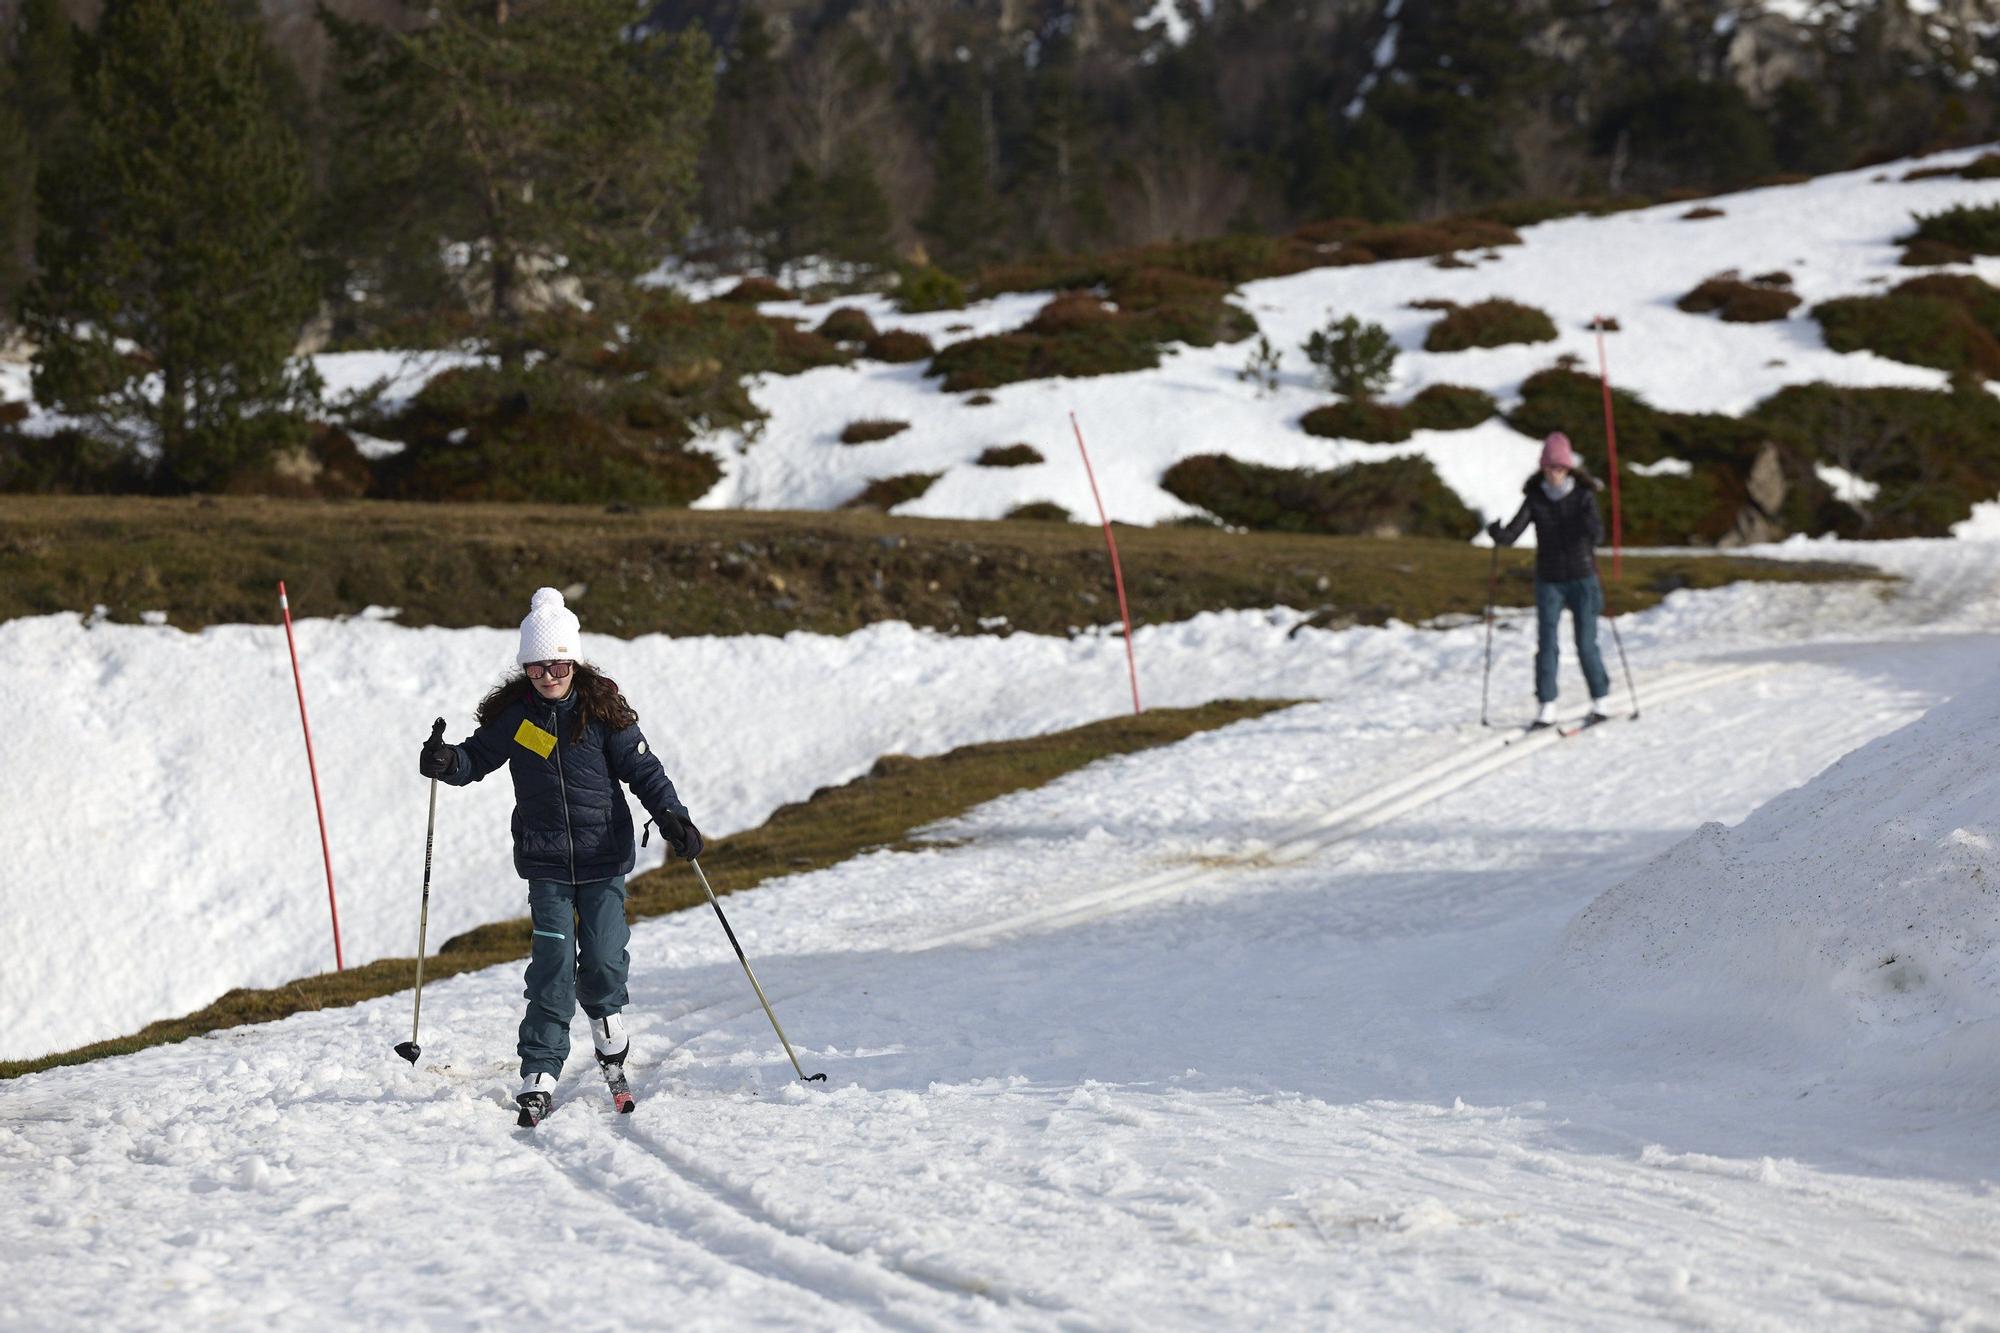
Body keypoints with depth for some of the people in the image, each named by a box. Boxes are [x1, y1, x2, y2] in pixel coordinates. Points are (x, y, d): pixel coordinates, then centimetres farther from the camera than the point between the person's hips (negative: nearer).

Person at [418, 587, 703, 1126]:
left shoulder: (602, 709, -4)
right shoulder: (512, 714, 0)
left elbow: (642, 768, -2)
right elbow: (477, 758, 10)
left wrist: (672, 817, -14)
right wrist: (447, 762, -13)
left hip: (604, 857, -1)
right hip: (546, 863, 1)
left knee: (602, 959, -3)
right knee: (552, 967, -8)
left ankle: (610, 1038, 27)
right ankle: (540, 1073, -6)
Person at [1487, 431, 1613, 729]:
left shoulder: (1584, 496, -6)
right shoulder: (1535, 499, -1)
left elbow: (1598, 536, -19)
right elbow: (1512, 533, -8)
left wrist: (1593, 526, -41)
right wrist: (1498, 533, -30)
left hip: (1582, 578, -2)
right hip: (1549, 580, 2)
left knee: (1586, 644, -1)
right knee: (1547, 645, -5)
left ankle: (1599, 703, 15)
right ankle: (1547, 708, -2)